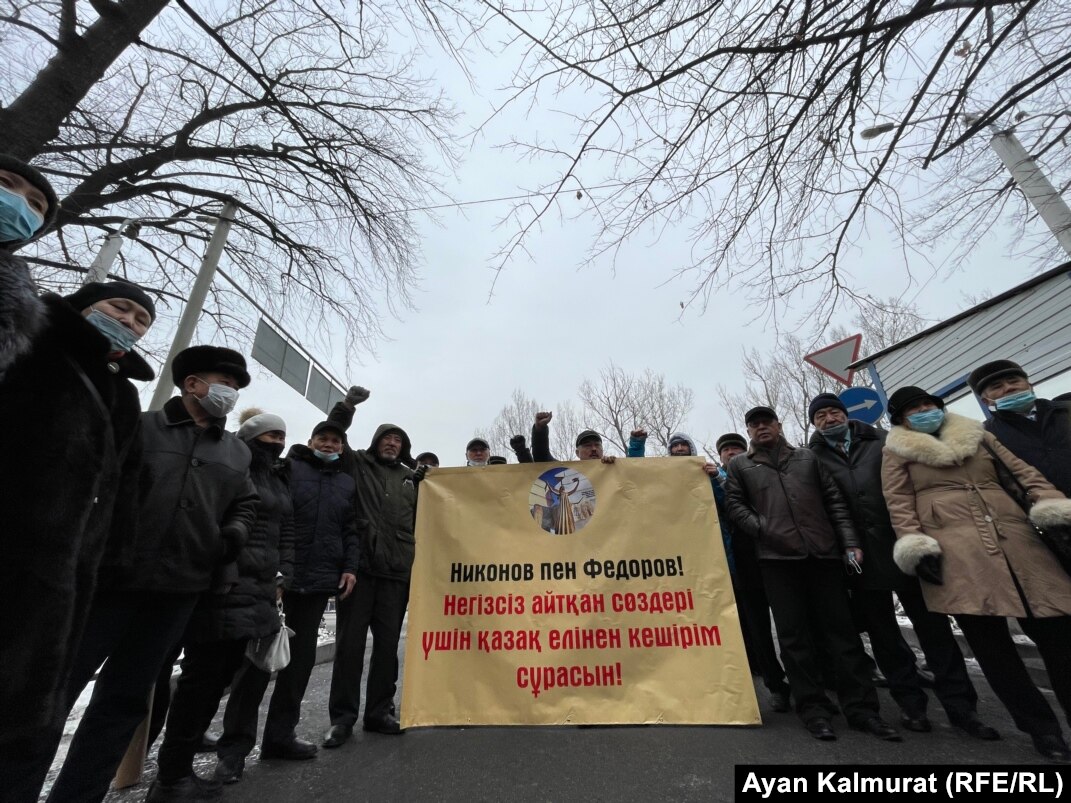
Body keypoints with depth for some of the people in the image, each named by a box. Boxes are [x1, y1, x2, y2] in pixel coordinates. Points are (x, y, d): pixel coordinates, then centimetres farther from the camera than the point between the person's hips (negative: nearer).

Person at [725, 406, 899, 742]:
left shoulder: (808, 457, 16)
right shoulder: (740, 465, 10)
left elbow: (835, 500, 11)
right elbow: (734, 504, 4)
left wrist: (850, 542, 1)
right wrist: (762, 529, -9)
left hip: (824, 552, 2)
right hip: (777, 557, -1)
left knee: (842, 629, 5)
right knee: (794, 635, 3)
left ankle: (861, 707, 18)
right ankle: (813, 708, 14)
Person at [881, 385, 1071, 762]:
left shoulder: (977, 434, 19)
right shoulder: (897, 451, 5)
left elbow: (1022, 470, 16)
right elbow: (898, 503, -1)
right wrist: (915, 548, -10)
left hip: (1015, 537, 4)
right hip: (953, 551, -4)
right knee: (989, 638, -2)